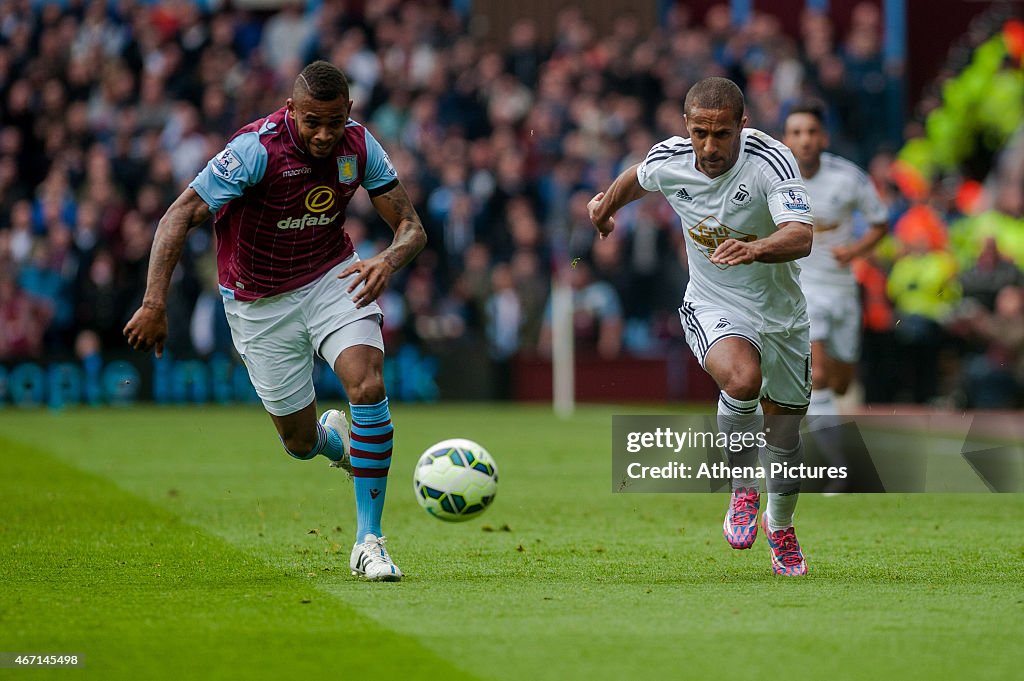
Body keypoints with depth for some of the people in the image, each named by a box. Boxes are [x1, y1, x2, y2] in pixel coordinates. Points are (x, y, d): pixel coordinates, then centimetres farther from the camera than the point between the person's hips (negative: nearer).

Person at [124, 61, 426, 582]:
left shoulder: (359, 147, -13)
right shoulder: (256, 149, -26)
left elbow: (410, 226, -8)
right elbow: (180, 217, -24)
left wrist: (387, 260, -32)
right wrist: (155, 304, -33)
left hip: (333, 277, 2)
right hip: (260, 301, -2)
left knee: (368, 387, -23)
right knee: (299, 441, 4)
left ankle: (368, 540, -14)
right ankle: (333, 439, 46)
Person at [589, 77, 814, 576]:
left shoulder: (772, 162, -24)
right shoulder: (668, 160, -13)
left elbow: (801, 236, -37)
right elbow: (637, 178, 13)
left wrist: (756, 248, -56)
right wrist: (607, 202, 32)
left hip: (781, 314, 0)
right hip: (712, 309, 0)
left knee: (783, 437, 12)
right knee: (742, 379, -34)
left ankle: (780, 525, 43)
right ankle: (743, 488, -8)